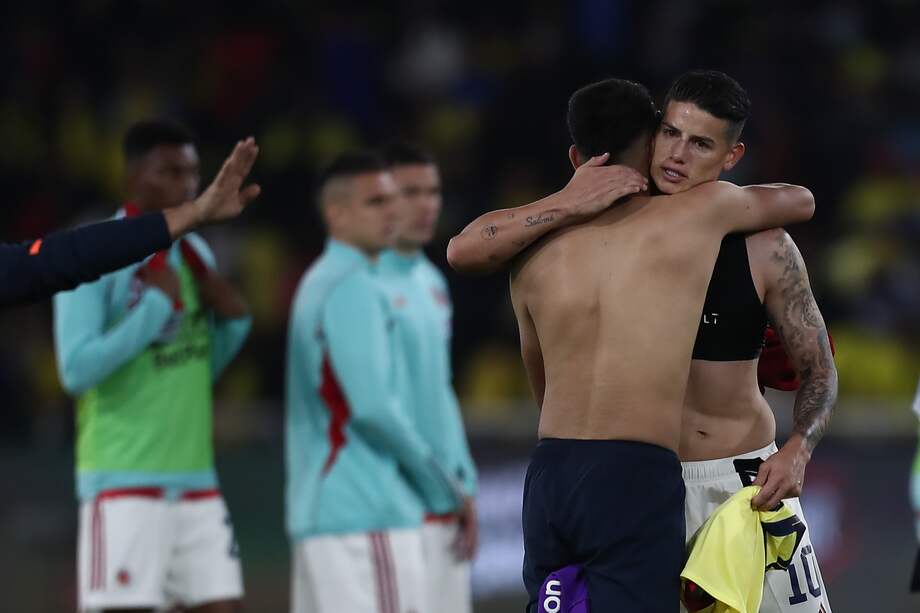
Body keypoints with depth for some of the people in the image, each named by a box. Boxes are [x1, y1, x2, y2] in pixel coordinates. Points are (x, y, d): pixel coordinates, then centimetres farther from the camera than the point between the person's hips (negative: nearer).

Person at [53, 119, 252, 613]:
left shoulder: (196, 254, 13)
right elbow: (77, 370, -18)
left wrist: (234, 321, 3)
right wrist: (157, 304, -17)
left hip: (196, 479, 7)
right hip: (124, 482, -7)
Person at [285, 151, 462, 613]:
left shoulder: (320, 283, 18)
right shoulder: (354, 286, -11)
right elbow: (372, 406, -19)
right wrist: (439, 485, -6)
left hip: (319, 507, 10)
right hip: (366, 514, -10)